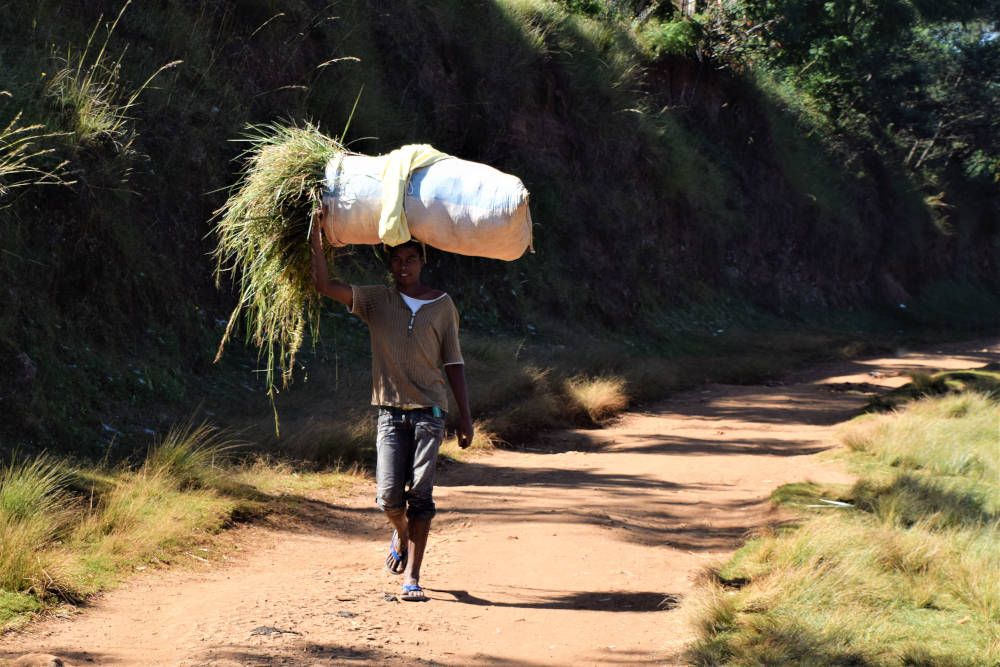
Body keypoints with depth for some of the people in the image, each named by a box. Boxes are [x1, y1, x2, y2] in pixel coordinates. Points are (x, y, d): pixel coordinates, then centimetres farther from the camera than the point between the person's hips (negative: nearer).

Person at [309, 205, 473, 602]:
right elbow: (324, 285, -4)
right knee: (389, 495, -6)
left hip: (429, 411, -1)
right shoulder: (376, 301, 6)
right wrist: (317, 239, -14)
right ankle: (400, 533, 29)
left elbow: (453, 364, 8)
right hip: (391, 410, 1)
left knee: (420, 493, -8)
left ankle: (412, 576, -5)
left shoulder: (442, 307, 6)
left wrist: (465, 417, 4)